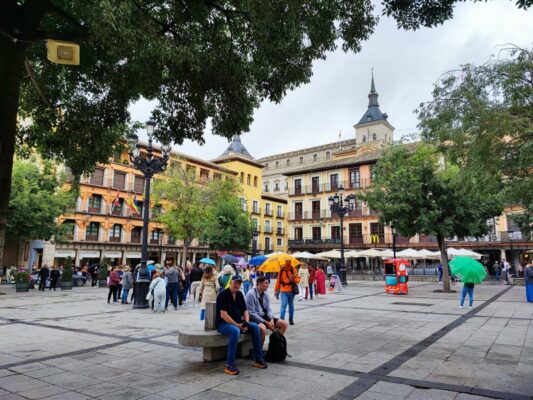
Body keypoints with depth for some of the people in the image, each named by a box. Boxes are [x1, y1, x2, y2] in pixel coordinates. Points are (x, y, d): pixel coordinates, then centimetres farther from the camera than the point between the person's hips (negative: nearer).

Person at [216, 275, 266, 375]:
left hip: (238, 323, 7)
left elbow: (245, 311, 11)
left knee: (255, 327, -12)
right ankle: (230, 365, -30)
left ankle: (259, 359, -3)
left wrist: (246, 323, -8)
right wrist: (237, 325, -24)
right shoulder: (223, 295, -14)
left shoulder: (240, 295, 8)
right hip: (223, 323, -7)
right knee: (235, 331, -37)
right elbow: (223, 314, -20)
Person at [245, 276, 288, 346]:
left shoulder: (265, 294, 6)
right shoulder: (251, 294, -14)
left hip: (264, 316, 7)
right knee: (262, 328, -38)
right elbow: (251, 313, -18)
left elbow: (268, 309, 8)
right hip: (255, 319, -7)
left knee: (284, 324, -4)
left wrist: (271, 319, -13)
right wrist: (266, 322, -20)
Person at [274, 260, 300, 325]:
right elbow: (278, 280, 3)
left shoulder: (293, 270, -1)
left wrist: (293, 279, -24)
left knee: (291, 306, 14)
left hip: (291, 291, 2)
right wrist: (276, 291, 5)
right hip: (283, 291, -2)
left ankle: (291, 319, 29)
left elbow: (298, 279, -3)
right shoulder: (282, 270, -1)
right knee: (284, 305, -12)